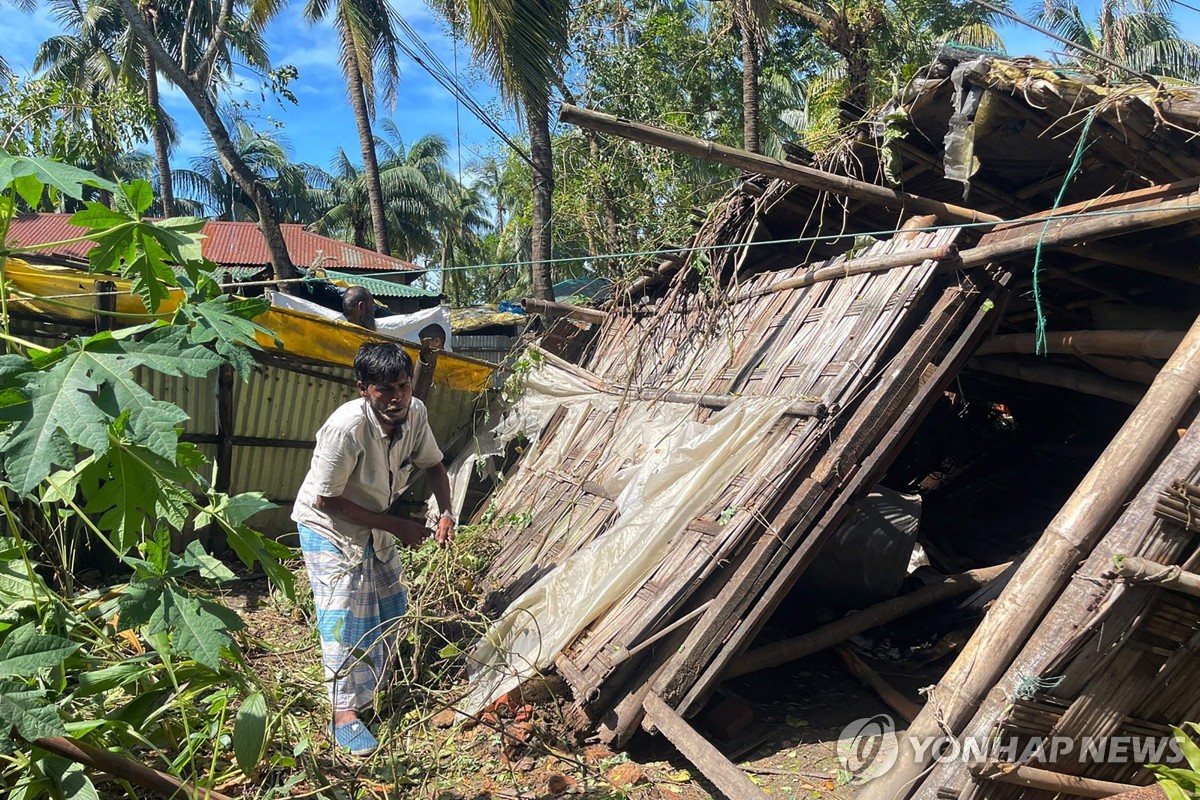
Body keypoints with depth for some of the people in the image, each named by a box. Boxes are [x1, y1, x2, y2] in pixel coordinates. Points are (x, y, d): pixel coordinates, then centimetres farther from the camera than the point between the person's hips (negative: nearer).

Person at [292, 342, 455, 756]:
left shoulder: (415, 413, -18)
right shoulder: (346, 428, -36)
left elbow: (432, 464, 1)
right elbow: (325, 499, -28)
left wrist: (446, 513, -15)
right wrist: (397, 527, -25)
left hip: (375, 522, 7)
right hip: (328, 526, -7)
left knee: (391, 604, 17)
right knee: (344, 617, -3)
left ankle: (374, 677, 43)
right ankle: (344, 713, 13)